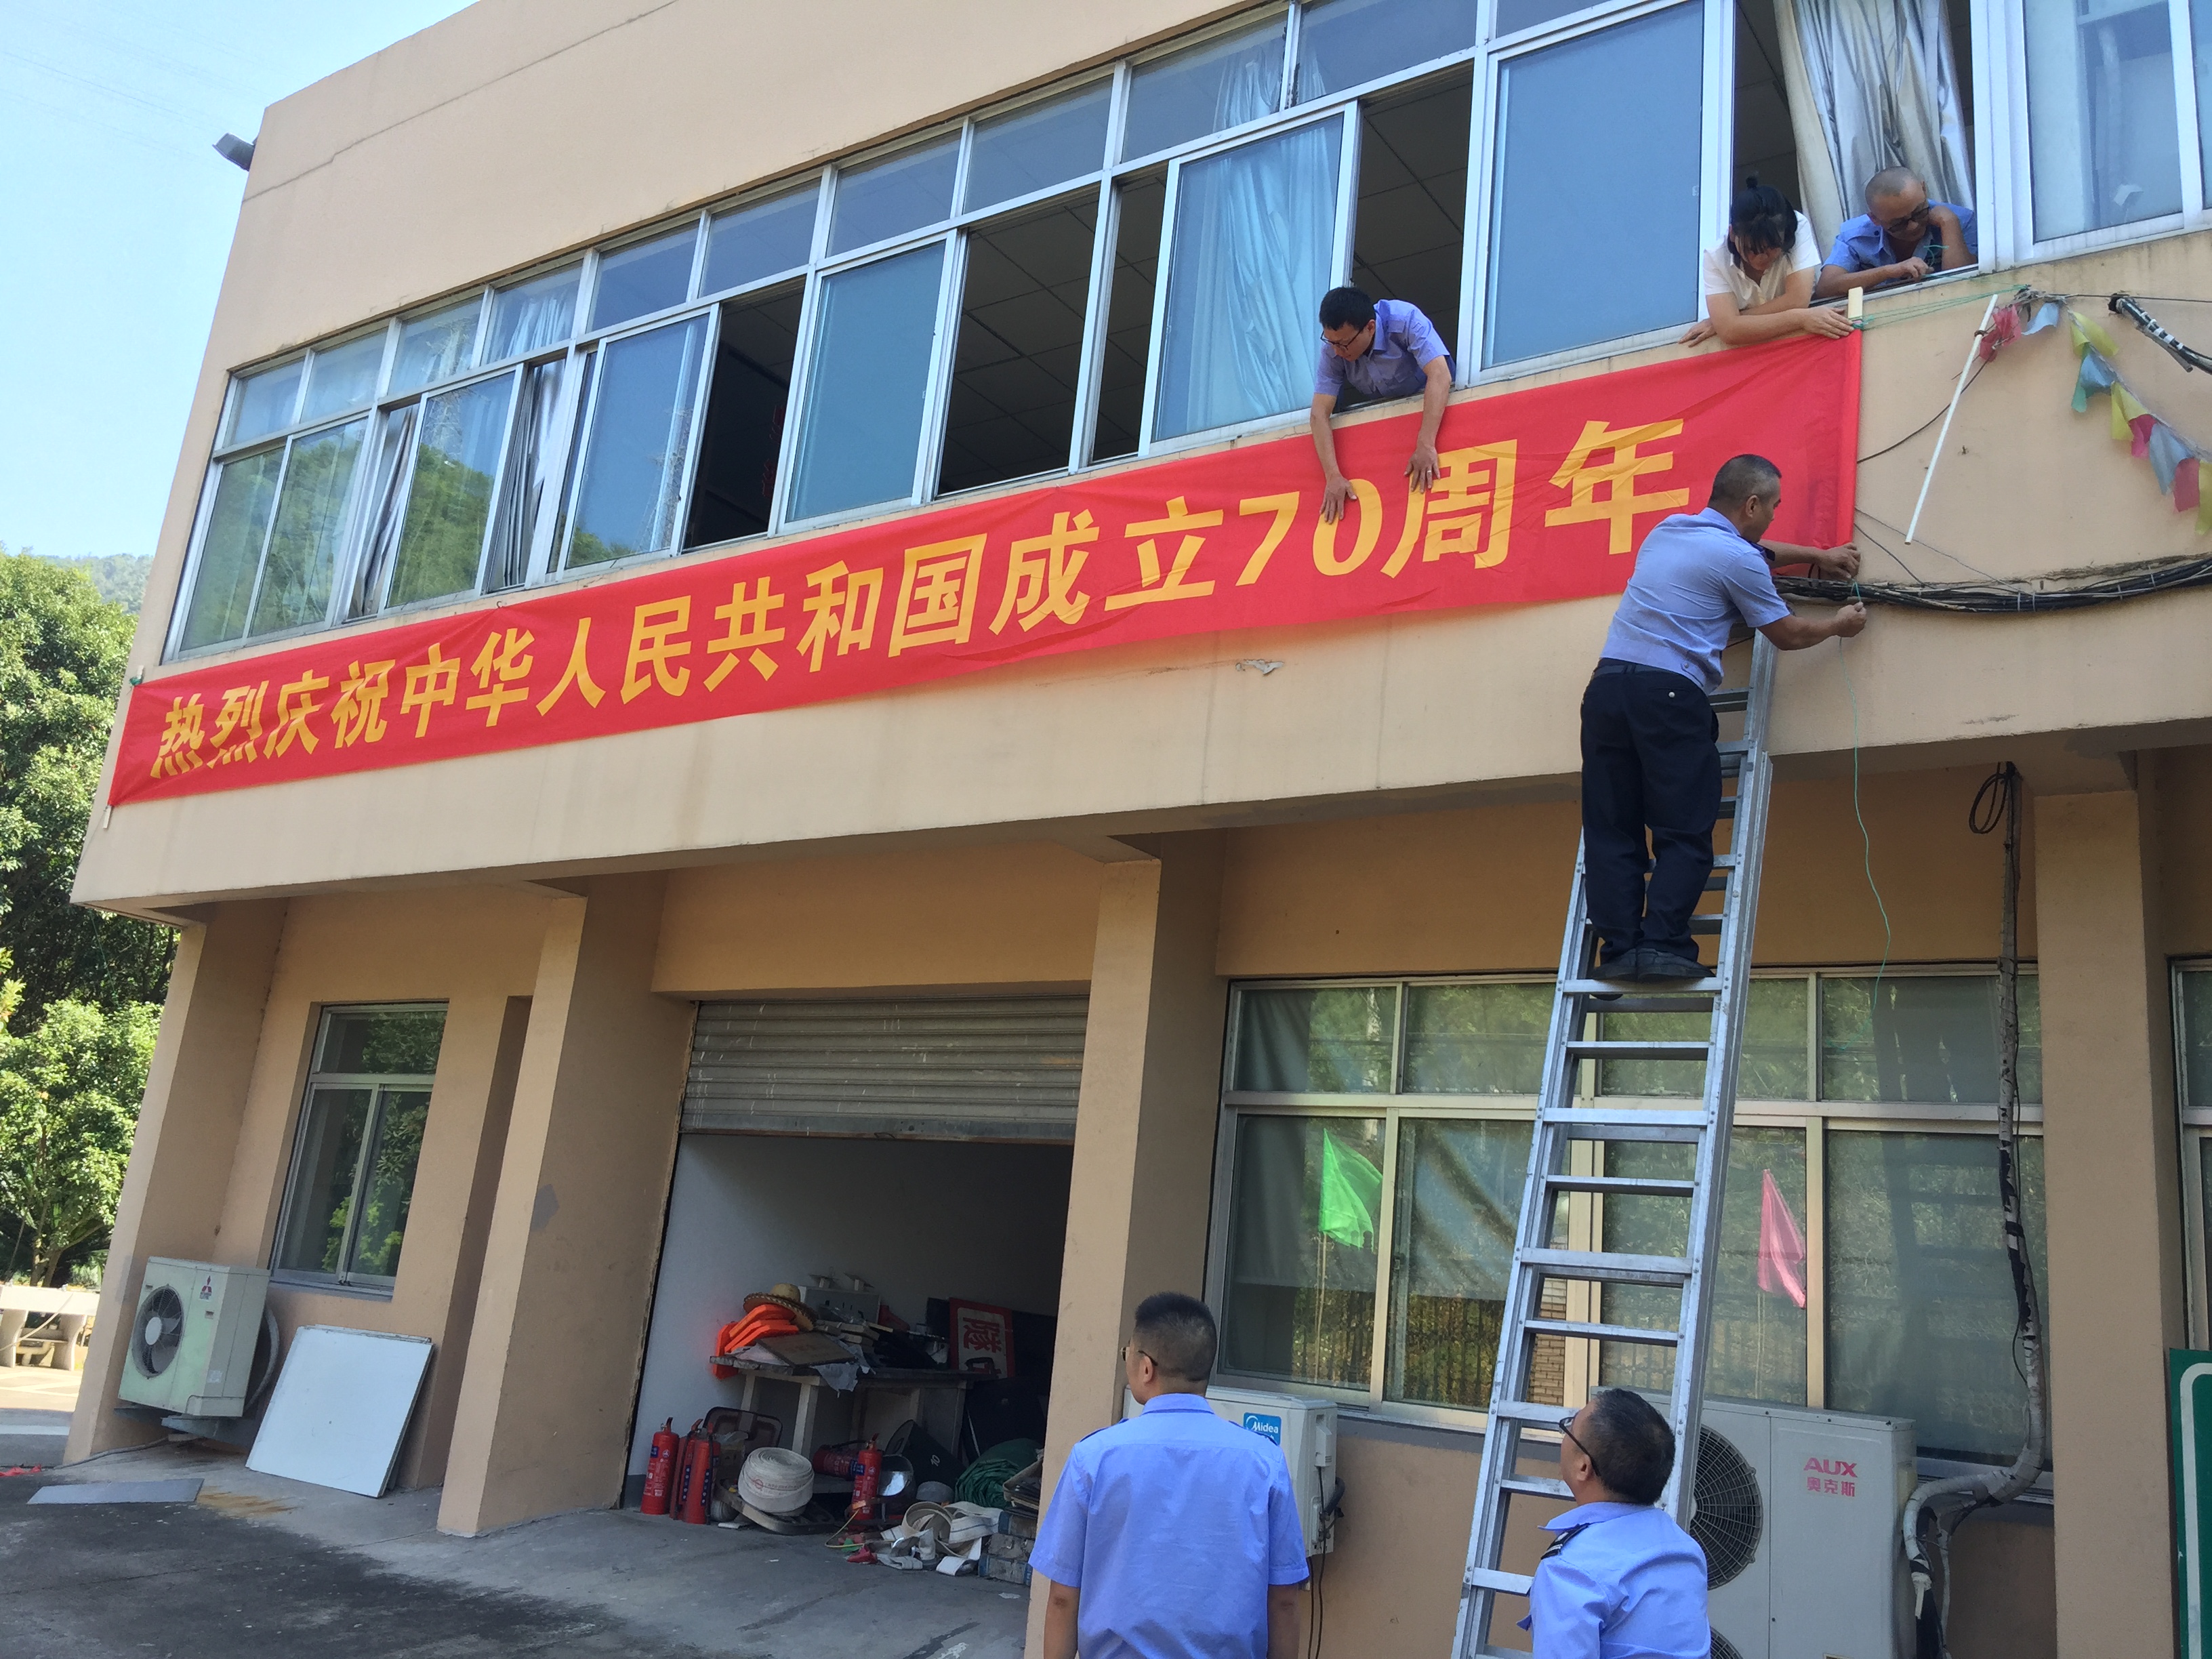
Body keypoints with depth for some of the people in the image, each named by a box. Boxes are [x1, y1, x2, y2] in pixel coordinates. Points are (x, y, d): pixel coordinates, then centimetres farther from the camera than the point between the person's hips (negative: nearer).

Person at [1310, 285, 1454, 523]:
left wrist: (1426, 445, -55)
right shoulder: (1332, 349, -24)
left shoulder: (1405, 320, -35)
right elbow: (1319, 414, -27)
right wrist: (1333, 476, -39)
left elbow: (1440, 376, -45)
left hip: (1425, 400, -4)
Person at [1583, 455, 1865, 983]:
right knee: (1685, 835, -2)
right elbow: (1788, 635, 12)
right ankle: (1662, 945, -13)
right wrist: (1839, 624, 30)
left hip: (1607, 685, 7)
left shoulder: (1667, 529, 21)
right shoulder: (1737, 560, -2)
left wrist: (1816, 555, 49)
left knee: (1611, 834, 3)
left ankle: (1619, 949, -4)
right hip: (1669, 696, -7)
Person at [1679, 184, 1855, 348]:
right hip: (1746, 349, -1)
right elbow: (1729, 330, -26)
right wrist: (1800, 319, -32)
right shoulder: (1716, 258, -16)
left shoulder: (1798, 227, -14)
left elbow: (1797, 301, -22)